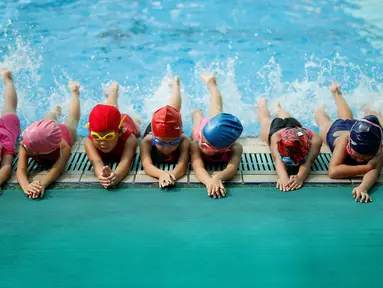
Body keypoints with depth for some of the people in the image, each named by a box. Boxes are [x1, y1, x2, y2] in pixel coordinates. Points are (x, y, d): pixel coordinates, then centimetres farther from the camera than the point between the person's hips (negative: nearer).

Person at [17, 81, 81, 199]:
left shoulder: (64, 148, -55)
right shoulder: (25, 146, -49)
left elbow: (57, 170, -67)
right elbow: (21, 170, -61)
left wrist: (42, 184, -89)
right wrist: (26, 186, -85)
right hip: (49, 132, 1)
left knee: (72, 120, 35)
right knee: (49, 120, 39)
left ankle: (75, 93, 59)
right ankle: (56, 111, 71)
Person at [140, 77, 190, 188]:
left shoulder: (184, 141, -53)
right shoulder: (147, 142, -53)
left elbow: (182, 166, -67)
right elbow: (147, 166, -67)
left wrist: (171, 175, -92)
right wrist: (163, 174, -91)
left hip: (174, 130, 4)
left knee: (173, 111, 36)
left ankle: (175, 84, 62)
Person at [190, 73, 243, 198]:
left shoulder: (235, 148, -53)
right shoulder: (196, 145, -52)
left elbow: (232, 169, -67)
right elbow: (198, 168, -65)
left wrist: (218, 177, -90)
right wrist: (210, 181, -89)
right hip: (203, 127, 0)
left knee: (216, 111, 35)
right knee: (198, 115, 38)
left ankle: (211, 83, 61)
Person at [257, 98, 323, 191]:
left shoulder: (315, 140, -53)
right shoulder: (276, 137, -56)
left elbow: (308, 163, -63)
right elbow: (277, 160, -70)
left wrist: (300, 177, -84)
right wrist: (283, 177, -91)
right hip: (274, 126, -1)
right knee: (266, 120, 38)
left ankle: (278, 107, 73)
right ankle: (262, 103, 69)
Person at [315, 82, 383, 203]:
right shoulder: (344, 140, -55)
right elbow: (333, 172, -65)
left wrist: (363, 187, -86)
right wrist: (368, 167, -70)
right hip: (334, 128, -3)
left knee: (347, 119, 39)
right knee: (324, 121, 35)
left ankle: (337, 93, 65)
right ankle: (321, 109, 67)